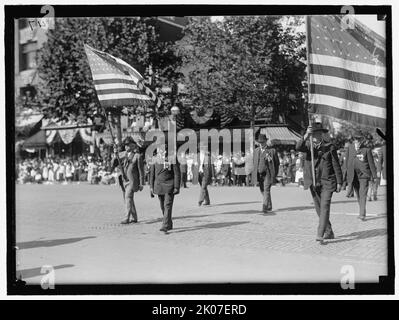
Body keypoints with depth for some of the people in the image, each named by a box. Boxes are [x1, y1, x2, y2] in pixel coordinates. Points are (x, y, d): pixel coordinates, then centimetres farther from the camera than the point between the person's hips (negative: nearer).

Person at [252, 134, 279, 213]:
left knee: (266, 190, -15)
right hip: (259, 174, 5)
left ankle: (265, 207, -19)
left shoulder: (272, 151, -1)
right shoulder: (256, 151, 13)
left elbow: (277, 163, 3)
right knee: (262, 191, 10)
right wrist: (255, 174, 12)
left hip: (268, 174, -5)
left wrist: (274, 174, -2)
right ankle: (269, 206, 25)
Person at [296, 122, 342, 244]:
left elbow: (336, 166, 1)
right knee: (319, 209, 11)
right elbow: (298, 147, -18)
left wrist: (339, 182, -1)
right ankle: (329, 232, 28)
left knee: (324, 207, -15)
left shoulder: (329, 147, -1)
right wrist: (306, 135, -32)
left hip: (327, 182, -4)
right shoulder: (308, 146, 6)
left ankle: (320, 235, -21)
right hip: (313, 182, 4)